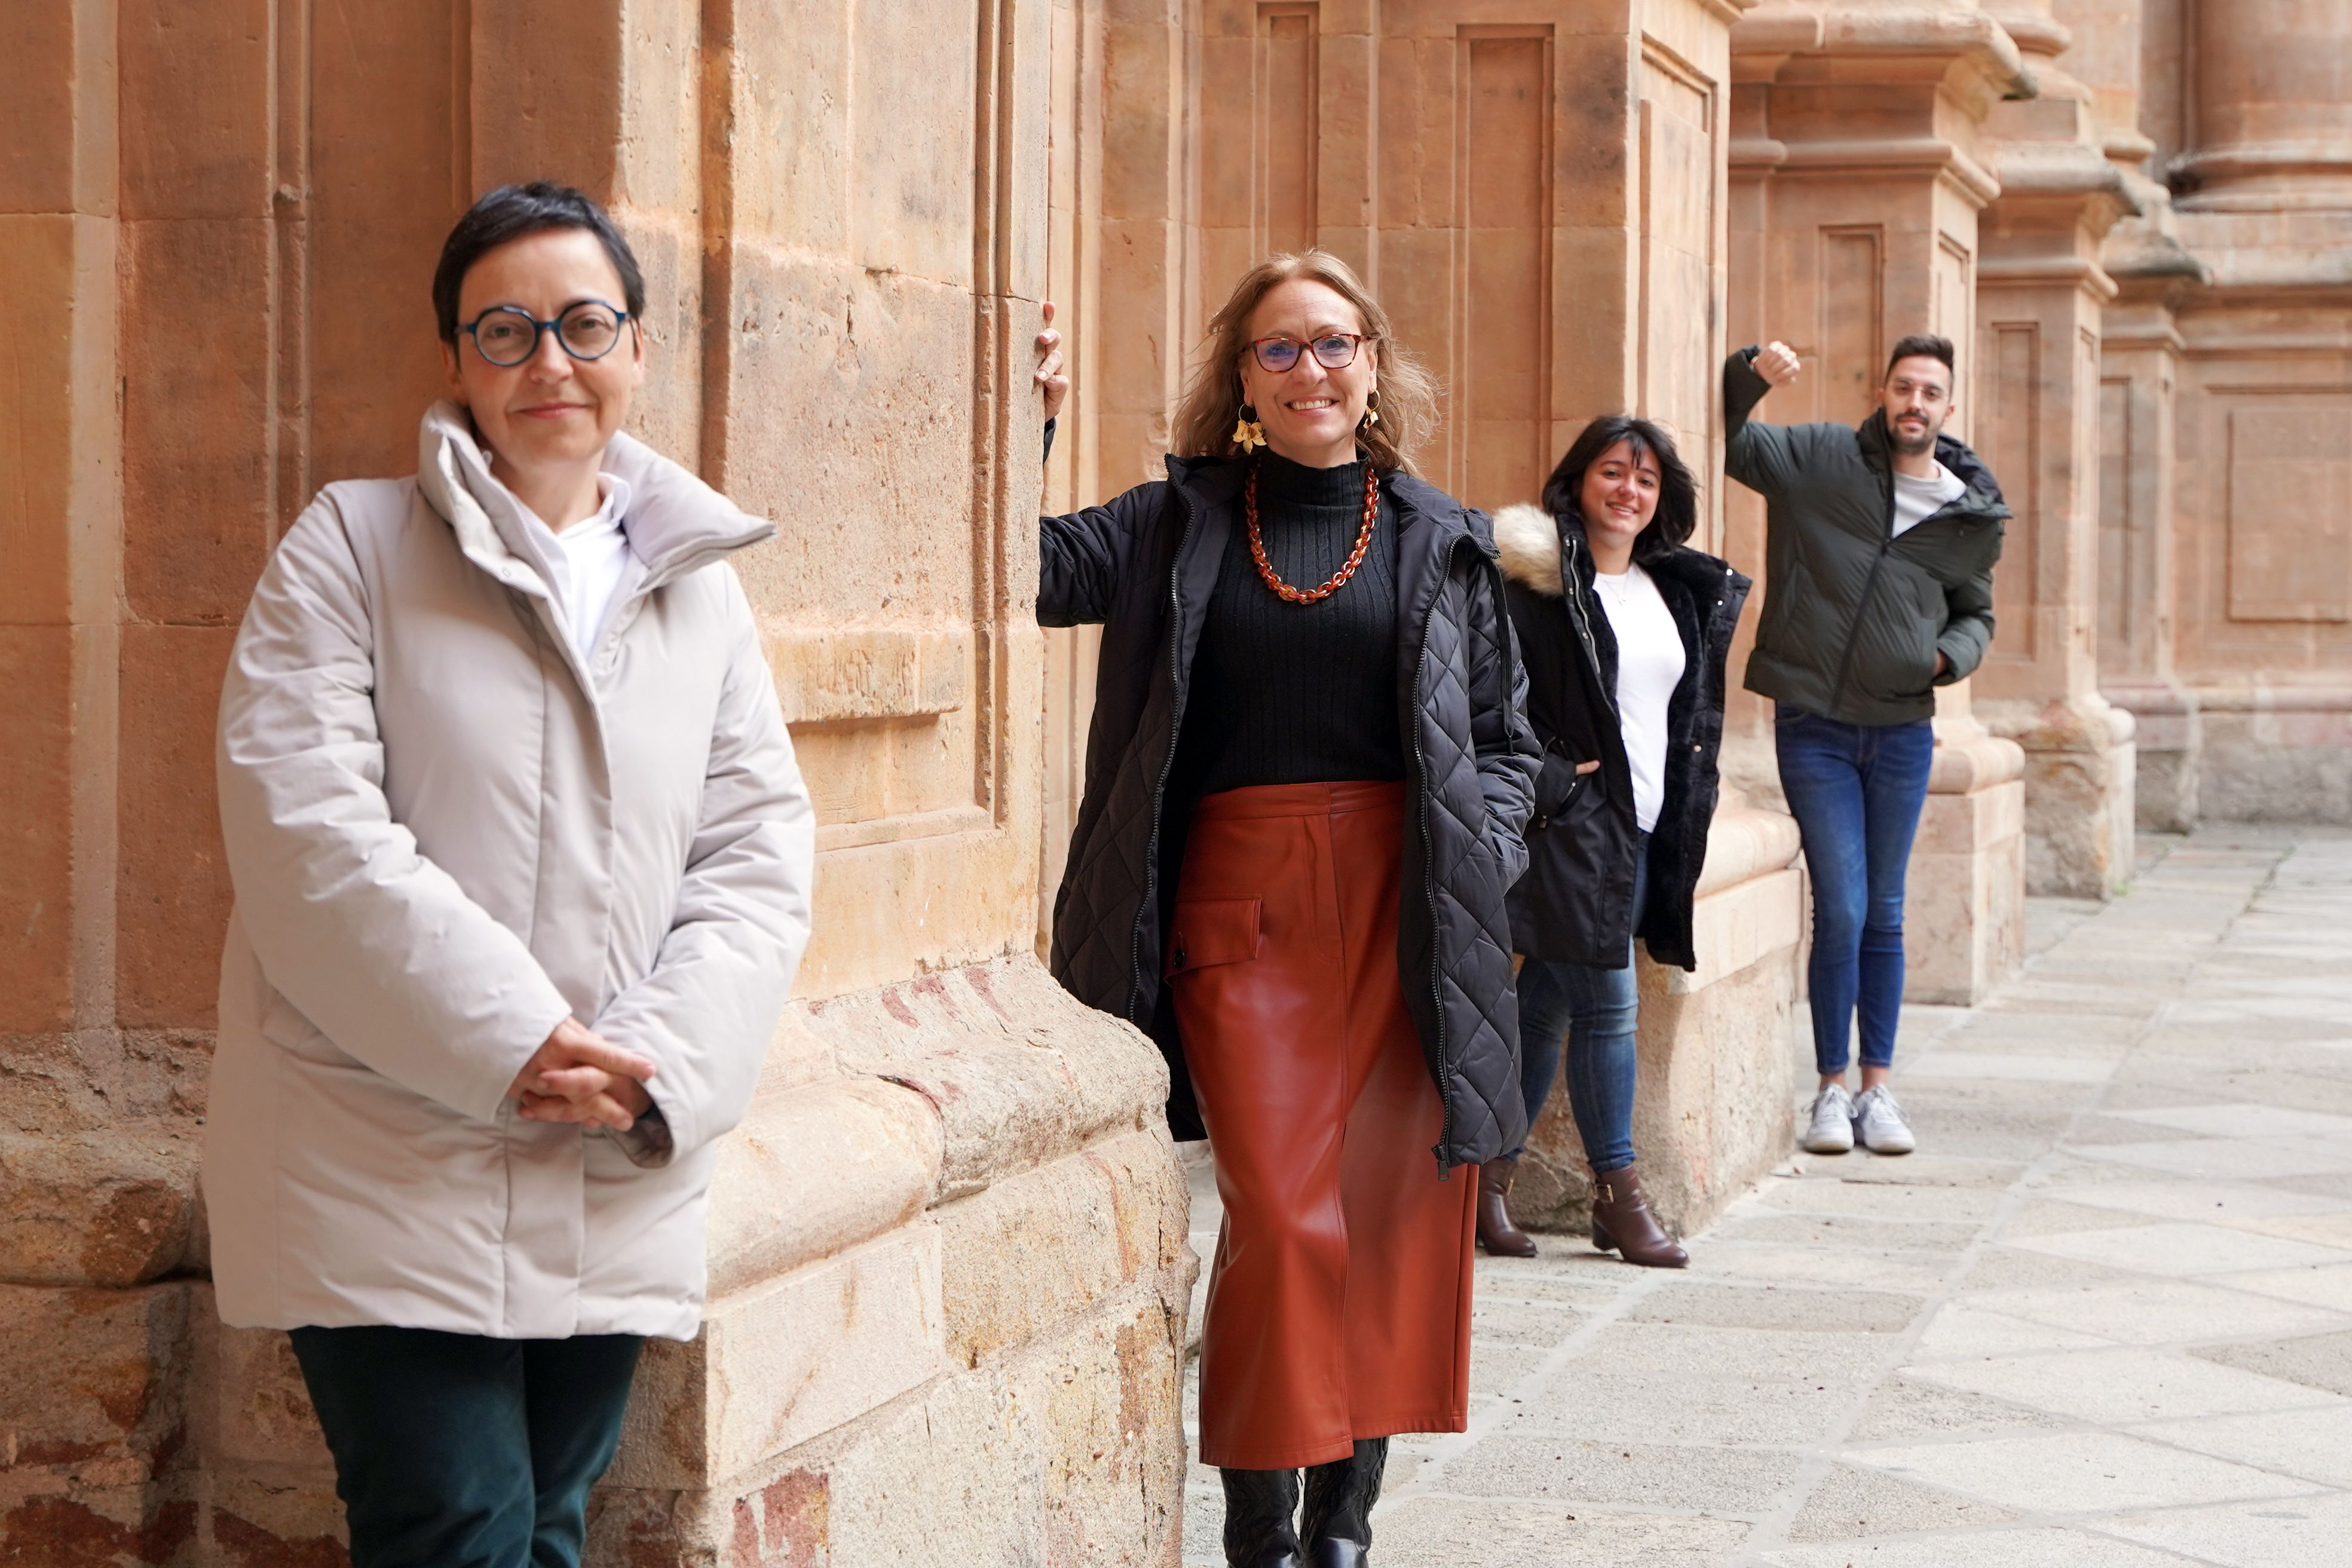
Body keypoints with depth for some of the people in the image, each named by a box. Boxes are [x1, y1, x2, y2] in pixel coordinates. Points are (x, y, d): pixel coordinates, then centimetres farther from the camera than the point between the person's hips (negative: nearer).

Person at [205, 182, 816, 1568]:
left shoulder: (700, 585, 13)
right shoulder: (355, 546, 0)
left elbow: (758, 856, 7)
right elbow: (308, 830, -11)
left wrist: (657, 1062, -11)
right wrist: (513, 1040, -18)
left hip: (617, 1184, 4)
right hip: (388, 1178, -4)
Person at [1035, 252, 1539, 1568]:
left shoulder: (1443, 542, 11)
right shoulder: (1177, 525, 10)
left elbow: (1507, 741, 13)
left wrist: (1478, 865, -2)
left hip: (1399, 905, 1)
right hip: (1237, 904, -1)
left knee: (1387, 1209, 0)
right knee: (1280, 1212, -8)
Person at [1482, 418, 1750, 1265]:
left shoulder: (1681, 591, 16)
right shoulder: (1534, 581, -7)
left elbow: (1694, 711, 24)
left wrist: (1685, 813, 17)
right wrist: (1547, 776, -16)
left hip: (1640, 829, 7)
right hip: (1569, 821, -7)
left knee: (1547, 1004, 9)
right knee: (1608, 1003, -8)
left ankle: (1489, 1176, 14)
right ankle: (1618, 1194, 0)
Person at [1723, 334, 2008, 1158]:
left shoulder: (1973, 513, 5)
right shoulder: (1818, 459, -3)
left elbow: (1976, 612, 19)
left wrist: (1953, 653, -2)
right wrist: (1748, 375, -23)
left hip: (1903, 729, 3)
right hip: (1814, 725, -3)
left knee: (1885, 916, 10)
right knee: (1841, 912, -5)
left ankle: (1877, 1089, 19)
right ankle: (1832, 1090, 8)